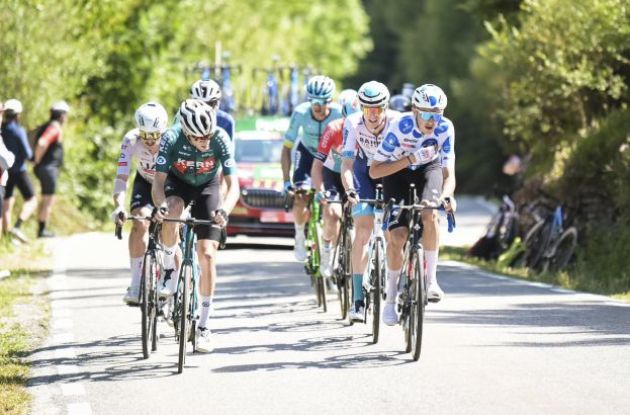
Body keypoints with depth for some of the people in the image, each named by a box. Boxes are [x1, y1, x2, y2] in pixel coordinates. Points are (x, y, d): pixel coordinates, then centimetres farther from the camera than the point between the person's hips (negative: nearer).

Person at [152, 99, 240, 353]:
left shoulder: (220, 139, -31)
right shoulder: (171, 139, -31)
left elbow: (233, 185, -32)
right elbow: (158, 182, -32)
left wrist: (225, 210, -52)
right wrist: (160, 205, -53)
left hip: (207, 187, 0)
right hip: (178, 182, 0)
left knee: (207, 255, -11)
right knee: (171, 210, -37)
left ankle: (204, 326, -2)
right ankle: (170, 270, -13)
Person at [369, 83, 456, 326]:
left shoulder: (445, 129, -26)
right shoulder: (400, 127, -32)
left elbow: (448, 174, -24)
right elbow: (374, 171, -30)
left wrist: (446, 195, -46)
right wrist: (410, 159, -40)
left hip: (428, 169, 1)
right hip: (397, 172, -1)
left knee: (429, 215, -30)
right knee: (398, 236, -14)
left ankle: (431, 279, -18)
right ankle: (391, 295, 4)